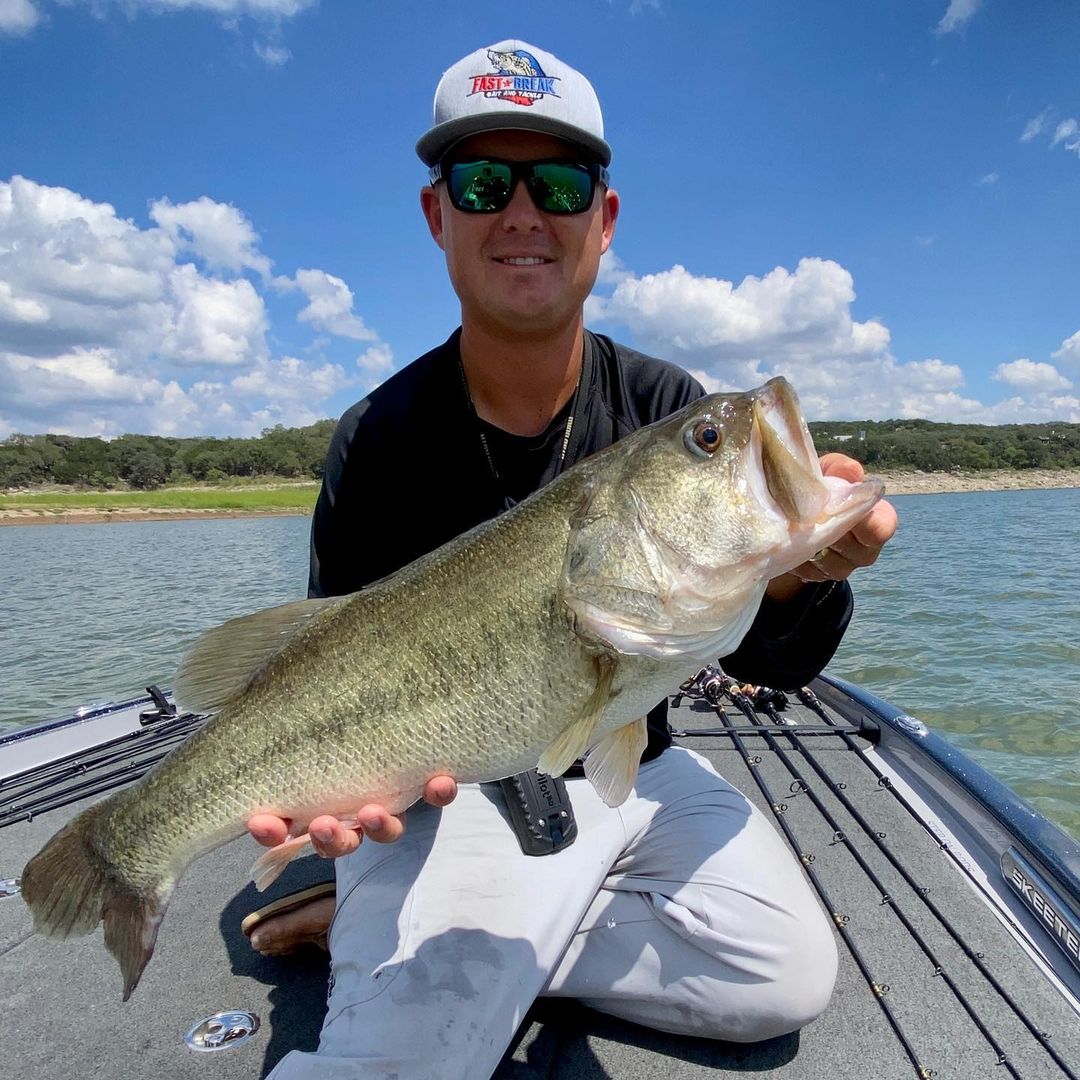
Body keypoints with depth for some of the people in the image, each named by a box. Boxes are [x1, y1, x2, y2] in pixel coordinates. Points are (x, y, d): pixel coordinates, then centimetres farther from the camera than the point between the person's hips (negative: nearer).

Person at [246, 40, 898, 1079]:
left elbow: (766, 661, -7)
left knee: (790, 975, -12)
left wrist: (795, 576, -30)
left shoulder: (670, 410, -6)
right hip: (451, 788, -4)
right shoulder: (379, 440, -12)